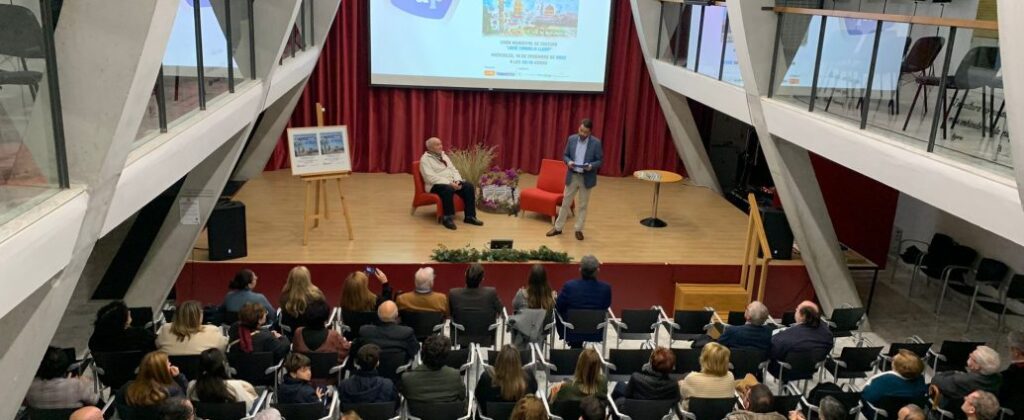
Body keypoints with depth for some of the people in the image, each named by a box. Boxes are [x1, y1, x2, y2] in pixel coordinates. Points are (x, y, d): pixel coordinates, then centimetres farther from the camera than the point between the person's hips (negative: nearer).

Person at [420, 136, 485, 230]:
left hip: (452, 182, 7)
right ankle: (447, 218, -27)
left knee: (469, 186, -16)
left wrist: (457, 181, -7)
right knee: (448, 189, -39)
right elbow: (431, 178, -18)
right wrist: (449, 183, -24)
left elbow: (454, 170, 15)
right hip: (436, 185, -7)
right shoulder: (425, 159, -6)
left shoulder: (444, 155, 17)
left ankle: (470, 216, -14)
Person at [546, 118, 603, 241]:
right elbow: (565, 155, 6)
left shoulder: (596, 143, -9)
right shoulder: (572, 139, -1)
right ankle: (558, 227, 20)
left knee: (582, 205, 9)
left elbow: (600, 160, -5)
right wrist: (568, 162, -16)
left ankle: (579, 230, 21)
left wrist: (591, 166, -25)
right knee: (565, 203, 9)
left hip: (587, 178, -2)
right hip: (572, 176, 2)